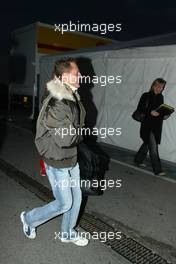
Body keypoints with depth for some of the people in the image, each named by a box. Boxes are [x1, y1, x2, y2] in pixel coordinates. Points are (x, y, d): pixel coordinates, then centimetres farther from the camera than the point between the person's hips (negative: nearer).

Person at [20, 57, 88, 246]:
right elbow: (65, 139, -30)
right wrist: (81, 133, -12)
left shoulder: (73, 97, 3)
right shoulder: (56, 104, -27)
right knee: (64, 204, 6)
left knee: (76, 198, 17)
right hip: (57, 162, -8)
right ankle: (29, 219, 32)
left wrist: (76, 132, -3)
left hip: (72, 158, 9)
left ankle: (68, 233, 41)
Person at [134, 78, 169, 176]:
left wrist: (165, 114, -6)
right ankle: (157, 170, 2)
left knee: (147, 144, 18)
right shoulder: (146, 96, -7)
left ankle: (138, 160, 38)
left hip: (157, 126, 6)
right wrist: (150, 112, -22)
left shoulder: (161, 97, 10)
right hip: (147, 125, -6)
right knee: (153, 147, -5)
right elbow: (139, 109, -10)